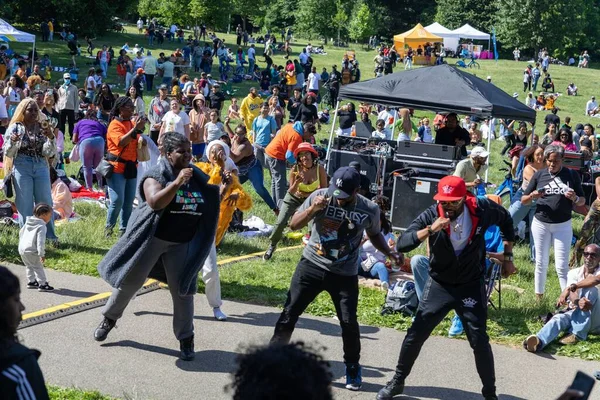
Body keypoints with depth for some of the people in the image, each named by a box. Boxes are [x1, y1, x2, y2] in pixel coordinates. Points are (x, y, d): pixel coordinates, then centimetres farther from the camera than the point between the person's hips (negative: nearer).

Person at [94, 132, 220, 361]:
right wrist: (177, 183, -38)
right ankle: (109, 318, 34)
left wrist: (225, 186, -3)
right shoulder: (156, 176, -13)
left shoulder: (197, 177, 3)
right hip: (152, 238, -3)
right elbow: (154, 202, -31)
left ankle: (186, 339, 16)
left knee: (183, 290, 2)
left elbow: (212, 203, 13)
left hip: (182, 244, 3)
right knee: (129, 281, 10)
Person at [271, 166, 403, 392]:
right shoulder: (320, 196, -14)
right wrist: (312, 209, -29)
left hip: (345, 275, 0)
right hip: (312, 266, 0)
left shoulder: (370, 210, -10)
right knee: (289, 313, -1)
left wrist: (389, 253, -6)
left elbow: (374, 234, 11)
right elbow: (293, 225, -12)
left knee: (349, 323, -1)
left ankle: (353, 368, 22)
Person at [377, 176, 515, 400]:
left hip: (471, 286, 0)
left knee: (480, 341, -1)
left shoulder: (482, 209, -17)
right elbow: (402, 244, -29)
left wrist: (507, 257, 5)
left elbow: (506, 220, 6)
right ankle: (397, 381, 25)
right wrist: (430, 230, -43)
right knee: (415, 335, 4)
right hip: (439, 285, 0)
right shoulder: (431, 215, -20)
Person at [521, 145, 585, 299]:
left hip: (563, 225, -1)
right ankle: (538, 296, 22)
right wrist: (533, 196, -20)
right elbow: (523, 200, 2)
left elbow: (582, 201, 3)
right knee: (541, 263, 10)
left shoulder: (572, 175, -4)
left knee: (562, 266, -3)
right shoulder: (539, 175, -3)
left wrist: (575, 198, -20)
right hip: (540, 224, 1)